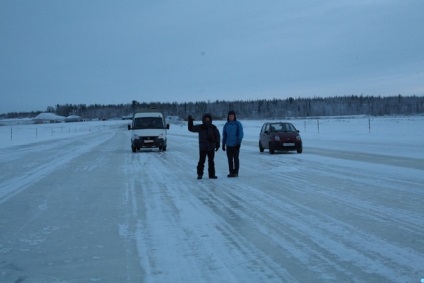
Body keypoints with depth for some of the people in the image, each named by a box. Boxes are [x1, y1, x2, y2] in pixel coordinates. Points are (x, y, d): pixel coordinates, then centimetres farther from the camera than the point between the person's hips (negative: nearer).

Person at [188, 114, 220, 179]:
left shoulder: (213, 127, 4)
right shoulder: (200, 127, 0)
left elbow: (217, 136, 9)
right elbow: (191, 128, 0)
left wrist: (217, 144, 5)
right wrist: (190, 121, -12)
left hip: (211, 147, 2)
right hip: (203, 147, -2)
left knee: (211, 161, 8)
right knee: (201, 161, -4)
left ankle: (211, 174, 13)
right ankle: (199, 174, 4)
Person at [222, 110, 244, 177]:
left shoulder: (238, 124, -3)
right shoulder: (226, 125, 9)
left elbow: (240, 134, -6)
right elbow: (224, 135, 14)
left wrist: (238, 143, -13)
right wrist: (223, 144, 10)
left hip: (235, 145, -4)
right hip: (228, 145, 4)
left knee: (236, 159, -2)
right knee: (230, 159, 5)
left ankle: (236, 172, 2)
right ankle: (231, 172, 10)